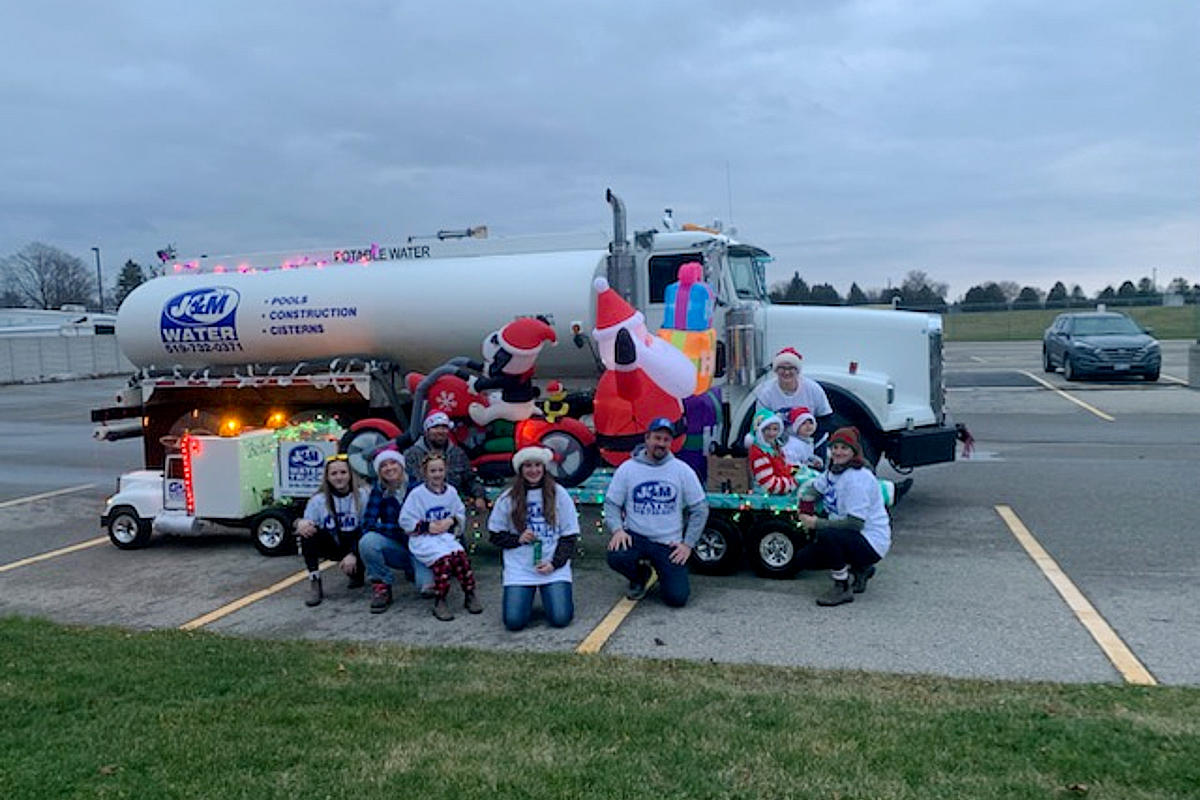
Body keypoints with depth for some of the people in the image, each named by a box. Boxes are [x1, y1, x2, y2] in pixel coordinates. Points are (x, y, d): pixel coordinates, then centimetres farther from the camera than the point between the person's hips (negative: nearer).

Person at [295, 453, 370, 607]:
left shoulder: (362, 496, -8)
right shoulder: (318, 500, -3)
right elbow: (306, 524, -7)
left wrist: (353, 554, -23)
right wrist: (300, 523, -33)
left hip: (354, 547, -2)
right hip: (331, 546, 2)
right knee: (308, 532, -25)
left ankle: (356, 573, 10)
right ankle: (314, 584, -19)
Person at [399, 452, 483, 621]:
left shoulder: (451, 492, 9)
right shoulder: (417, 494, -3)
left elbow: (461, 514, 15)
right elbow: (405, 520, -4)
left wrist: (451, 521, -7)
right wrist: (427, 526, -14)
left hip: (447, 536, 4)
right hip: (423, 539, -3)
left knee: (461, 556, -26)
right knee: (443, 559, -30)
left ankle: (469, 595, -11)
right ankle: (439, 601, -17)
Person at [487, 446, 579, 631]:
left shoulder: (559, 494, 0)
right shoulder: (508, 498, 2)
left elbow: (570, 535, 2)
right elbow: (494, 535, 7)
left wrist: (555, 563, -10)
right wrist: (518, 539, -11)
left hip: (554, 567, 0)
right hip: (519, 568, 1)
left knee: (560, 618, -15)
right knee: (514, 621, -13)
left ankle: (552, 596, 19)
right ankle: (527, 597, 21)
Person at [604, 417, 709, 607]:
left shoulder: (682, 470, 2)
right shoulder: (627, 468, 2)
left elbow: (700, 509, 5)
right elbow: (611, 503, 3)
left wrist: (688, 544, -2)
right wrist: (618, 529, -16)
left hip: (669, 544, 0)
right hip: (635, 537, 0)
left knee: (677, 597, -13)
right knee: (615, 557, -33)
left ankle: (665, 574, 25)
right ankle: (639, 576, 6)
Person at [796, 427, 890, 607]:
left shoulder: (858, 477, -23)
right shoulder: (833, 470, 6)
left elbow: (855, 523, -28)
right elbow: (815, 488, 21)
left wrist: (817, 523, -26)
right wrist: (806, 495, -4)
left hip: (872, 542, -10)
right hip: (852, 538, 10)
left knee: (825, 534, -35)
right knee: (803, 558, 6)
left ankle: (843, 588, -15)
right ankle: (859, 569, 18)